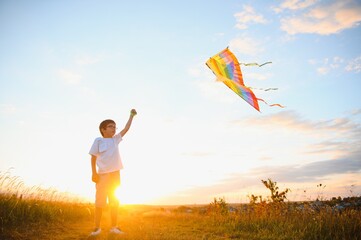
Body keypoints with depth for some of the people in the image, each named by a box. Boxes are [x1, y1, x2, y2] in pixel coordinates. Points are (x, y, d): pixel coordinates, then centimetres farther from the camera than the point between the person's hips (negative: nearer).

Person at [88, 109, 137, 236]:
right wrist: (94, 173, -10)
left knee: (114, 201, 8)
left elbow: (126, 129, 13)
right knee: (100, 201, -1)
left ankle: (114, 227, 17)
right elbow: (93, 157, -3)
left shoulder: (115, 139, 10)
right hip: (103, 174, -4)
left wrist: (131, 115, 13)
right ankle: (97, 227, 10)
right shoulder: (98, 140, -1)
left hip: (115, 174, 4)